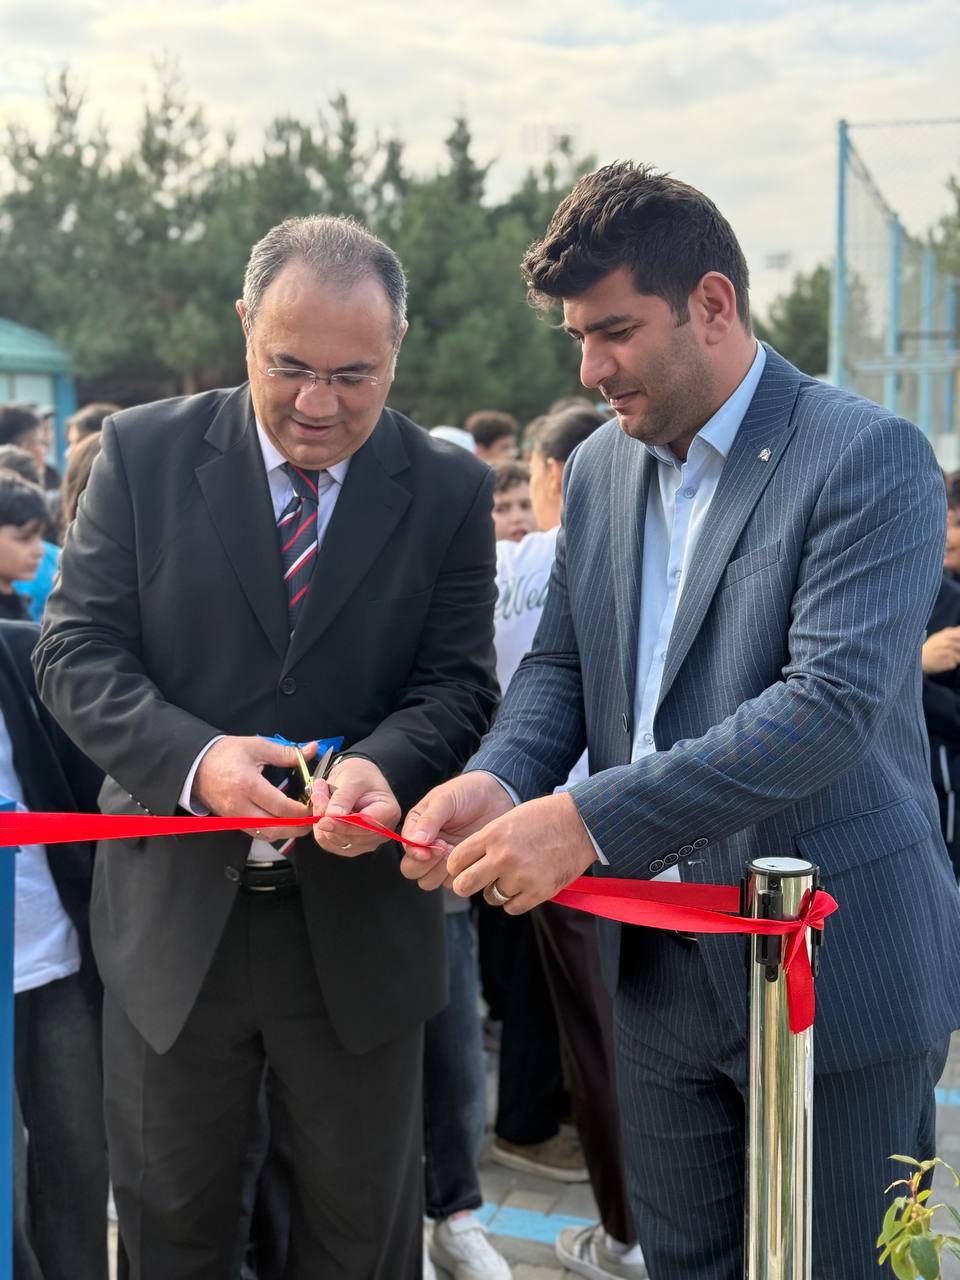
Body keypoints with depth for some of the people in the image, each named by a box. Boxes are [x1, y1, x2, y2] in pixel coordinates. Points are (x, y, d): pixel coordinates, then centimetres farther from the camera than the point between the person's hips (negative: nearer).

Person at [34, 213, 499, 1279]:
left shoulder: (450, 492, -2)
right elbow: (75, 650, -6)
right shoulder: (144, 453, -3)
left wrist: (383, 763, -26)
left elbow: (458, 683, -3)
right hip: (174, 915, 0)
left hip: (359, 926, 0)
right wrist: (194, 758, -24)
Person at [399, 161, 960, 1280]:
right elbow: (559, 663, 12)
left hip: (834, 972, -6)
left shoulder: (869, 456, -14)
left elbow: (834, 702, -25)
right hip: (659, 967, 7)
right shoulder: (598, 468, 8)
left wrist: (589, 819, -29)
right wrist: (498, 779, -11)